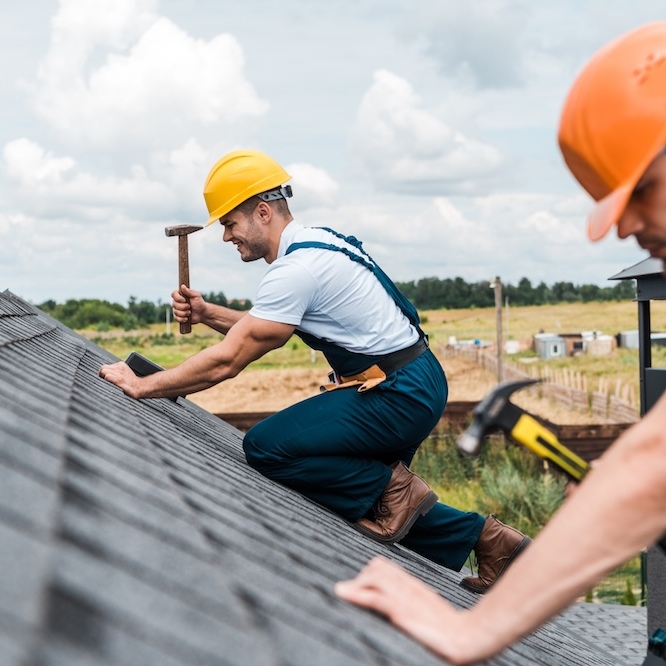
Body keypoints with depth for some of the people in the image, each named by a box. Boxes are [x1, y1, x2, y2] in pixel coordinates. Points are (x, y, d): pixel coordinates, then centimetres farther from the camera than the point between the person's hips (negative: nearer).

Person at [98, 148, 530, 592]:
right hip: (412, 385, 10)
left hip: (399, 395, -10)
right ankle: (487, 537, 18)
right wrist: (207, 314, 8)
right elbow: (266, 330, 22)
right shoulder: (316, 243, 12)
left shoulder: (295, 269, -19)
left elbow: (226, 362, -20)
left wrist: (141, 386, -12)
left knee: (265, 447, -15)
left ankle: (392, 488, -5)